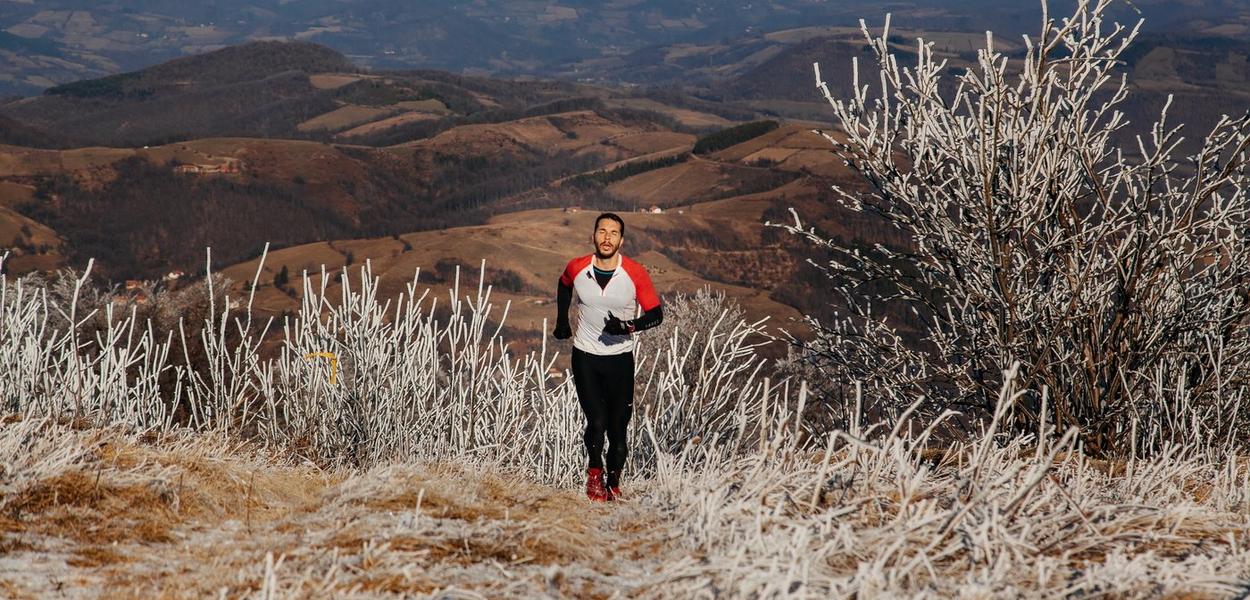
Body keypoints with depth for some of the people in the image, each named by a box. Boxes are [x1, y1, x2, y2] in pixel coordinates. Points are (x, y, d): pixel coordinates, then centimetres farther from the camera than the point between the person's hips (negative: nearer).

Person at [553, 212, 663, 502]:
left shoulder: (636, 274, -12)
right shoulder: (576, 268, -7)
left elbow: (656, 314, -5)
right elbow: (564, 286, 19)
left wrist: (630, 326, -22)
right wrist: (562, 321, 20)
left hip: (620, 358, 0)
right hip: (585, 358, 0)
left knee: (618, 428, 1)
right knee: (596, 422, -13)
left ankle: (613, 485, 20)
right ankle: (595, 472, 12)